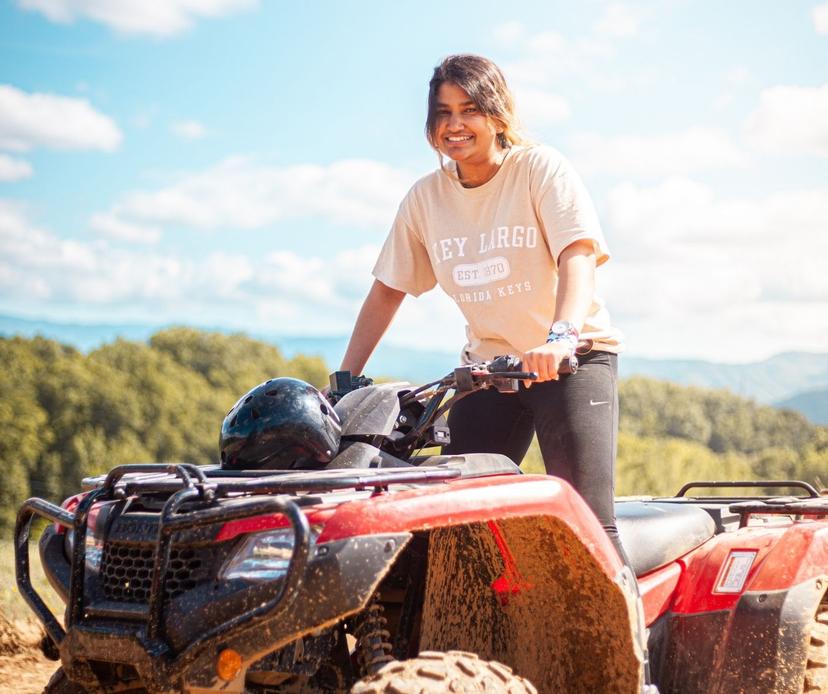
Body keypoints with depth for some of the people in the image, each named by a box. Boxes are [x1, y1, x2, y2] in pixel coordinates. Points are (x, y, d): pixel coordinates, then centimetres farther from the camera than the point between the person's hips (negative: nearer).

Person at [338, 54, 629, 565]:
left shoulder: (541, 168, -9)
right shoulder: (425, 198, 5)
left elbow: (579, 254, -23)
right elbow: (387, 291, 11)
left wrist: (562, 335, -42)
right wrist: (344, 380, 4)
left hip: (575, 356, -4)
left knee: (586, 519, -18)